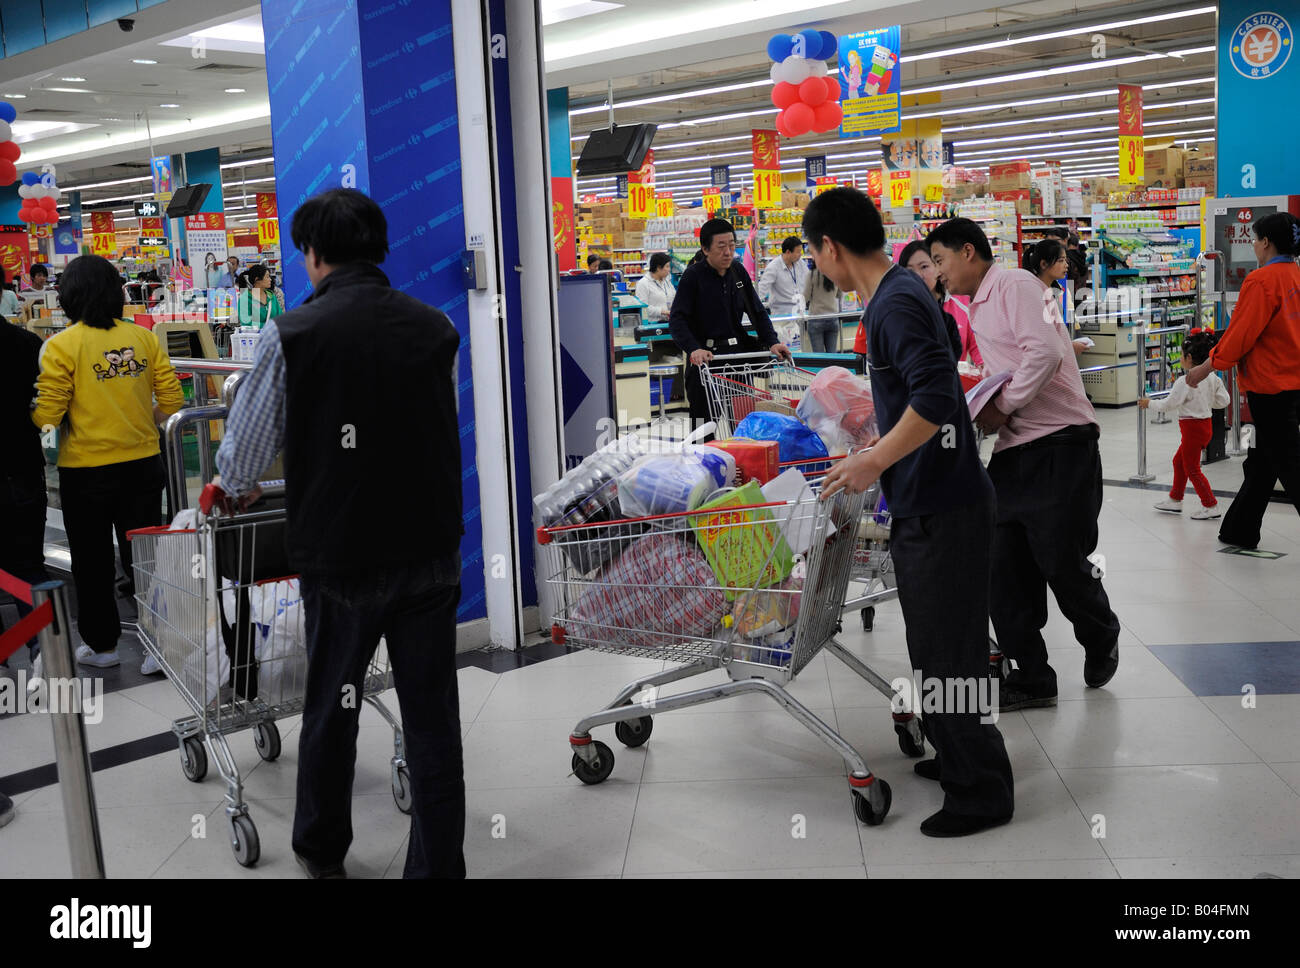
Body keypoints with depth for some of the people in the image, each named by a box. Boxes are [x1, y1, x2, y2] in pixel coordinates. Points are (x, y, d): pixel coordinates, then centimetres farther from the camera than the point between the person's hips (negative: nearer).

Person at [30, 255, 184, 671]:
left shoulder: (61, 346, -11)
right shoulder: (144, 338, -1)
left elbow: (47, 415, -12)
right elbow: (172, 400, -1)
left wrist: (27, 412, 9)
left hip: (86, 470, -3)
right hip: (142, 464, 3)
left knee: (92, 562, 13)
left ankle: (101, 644, 25)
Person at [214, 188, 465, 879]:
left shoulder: (291, 335, -10)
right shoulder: (436, 329, -1)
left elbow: (240, 456, -1)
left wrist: (240, 489, 22)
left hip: (340, 557, -2)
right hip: (431, 554, 2)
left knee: (330, 712, 17)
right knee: (432, 719, 9)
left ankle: (321, 853, 36)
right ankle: (438, 865, 17)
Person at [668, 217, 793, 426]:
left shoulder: (738, 271, 10)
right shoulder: (693, 275, -6)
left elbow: (757, 312, 14)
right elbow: (677, 320, -14)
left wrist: (772, 342, -2)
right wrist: (693, 349, -31)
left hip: (738, 351, 5)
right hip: (706, 355, -5)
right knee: (704, 425, -7)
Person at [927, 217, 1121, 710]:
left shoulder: (1016, 285, -6)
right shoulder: (977, 311, 22)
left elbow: (1045, 351, -20)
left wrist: (1003, 409, -15)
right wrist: (980, 412, 11)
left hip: (1060, 446, -9)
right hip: (1012, 452, 9)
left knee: (1063, 561, -1)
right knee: (1005, 568, 4)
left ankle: (1101, 638, 29)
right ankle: (1031, 677, 13)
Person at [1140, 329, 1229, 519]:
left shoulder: (1184, 381, -20)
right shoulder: (1212, 377, 3)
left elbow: (1168, 405, -16)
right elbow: (1223, 401, 7)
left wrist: (1149, 403, 0)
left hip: (1192, 427, -9)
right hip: (1206, 423, 9)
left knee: (1192, 468, 1)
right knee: (1179, 460, 21)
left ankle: (1211, 505, 3)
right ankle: (1175, 500, 30)